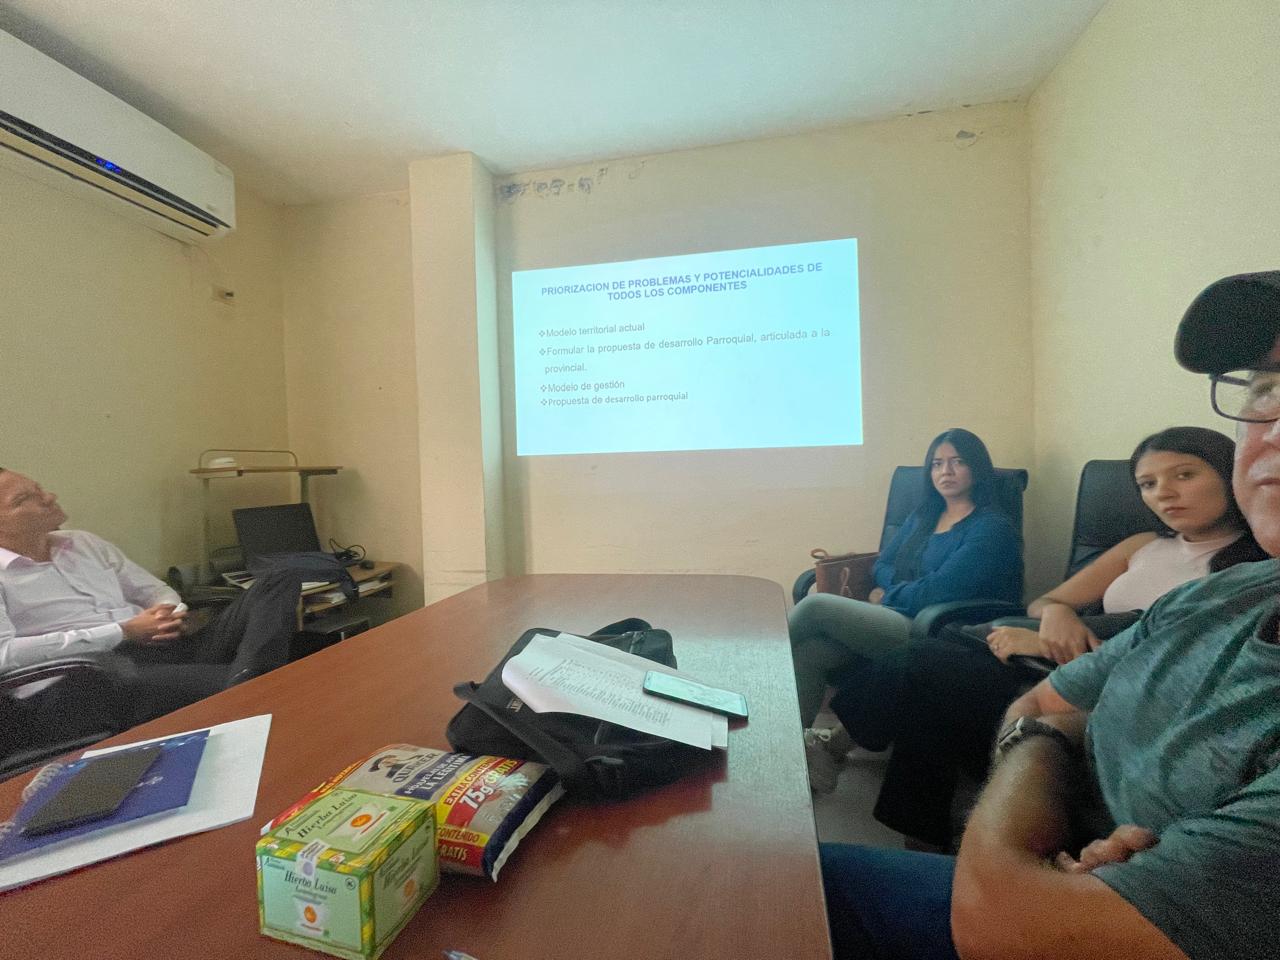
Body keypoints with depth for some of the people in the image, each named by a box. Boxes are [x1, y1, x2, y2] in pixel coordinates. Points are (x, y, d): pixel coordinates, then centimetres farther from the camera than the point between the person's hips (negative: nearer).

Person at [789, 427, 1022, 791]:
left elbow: (939, 590, -12)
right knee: (806, 653, -22)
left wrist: (887, 596, 2)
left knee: (817, 605, -22)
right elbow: (881, 566, 20)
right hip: (895, 619, 7)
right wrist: (897, 589, -2)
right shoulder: (924, 515, 22)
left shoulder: (993, 528, -2)